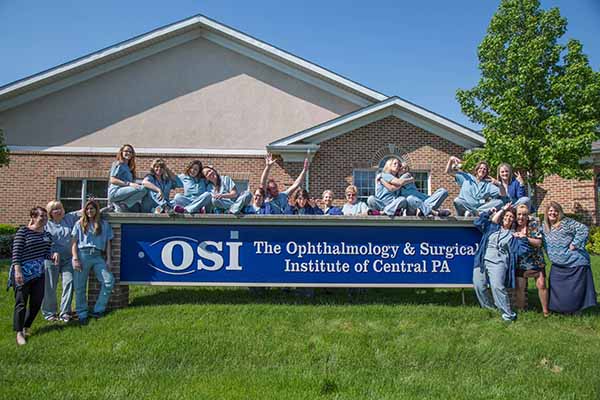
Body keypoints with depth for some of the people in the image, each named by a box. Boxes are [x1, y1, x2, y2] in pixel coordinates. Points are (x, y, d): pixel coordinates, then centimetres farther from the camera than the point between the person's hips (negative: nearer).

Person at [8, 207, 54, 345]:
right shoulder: (23, 231, -8)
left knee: (37, 302, 8)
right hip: (23, 273, -6)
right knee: (21, 303, -2)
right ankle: (19, 333, 7)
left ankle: (26, 327, 26)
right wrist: (17, 270, -20)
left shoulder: (47, 235, 10)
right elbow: (16, 252, -14)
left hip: (39, 273, 6)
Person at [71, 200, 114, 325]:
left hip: (98, 256, 1)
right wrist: (75, 259, -5)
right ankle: (82, 314, 12)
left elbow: (107, 243, 12)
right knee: (80, 286, 0)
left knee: (109, 280, -16)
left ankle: (98, 309, -4)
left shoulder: (104, 224, 15)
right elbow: (74, 243, 6)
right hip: (83, 255, -1)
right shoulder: (80, 223, 12)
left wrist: (108, 259, 3)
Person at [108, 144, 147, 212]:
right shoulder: (118, 164, 2)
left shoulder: (128, 167, 26)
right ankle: (122, 205, -20)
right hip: (115, 192, -7)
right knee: (143, 189, -25)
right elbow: (112, 180, -11)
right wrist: (129, 184, -20)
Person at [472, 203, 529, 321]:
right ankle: (489, 308, 14)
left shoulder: (514, 235, 11)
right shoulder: (492, 227, 18)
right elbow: (478, 222, 12)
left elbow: (521, 250, 2)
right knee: (479, 285, -8)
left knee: (497, 286, -22)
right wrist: (490, 212, 10)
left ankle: (508, 314, -9)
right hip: (482, 261, 3)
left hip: (498, 263, -3)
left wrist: (523, 237, -7)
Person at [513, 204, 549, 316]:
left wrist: (526, 237, -20)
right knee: (519, 288, -1)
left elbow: (538, 242, -7)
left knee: (541, 285, -3)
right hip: (519, 261, 1)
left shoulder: (534, 224, -5)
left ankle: (545, 310, 13)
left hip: (536, 260, -1)